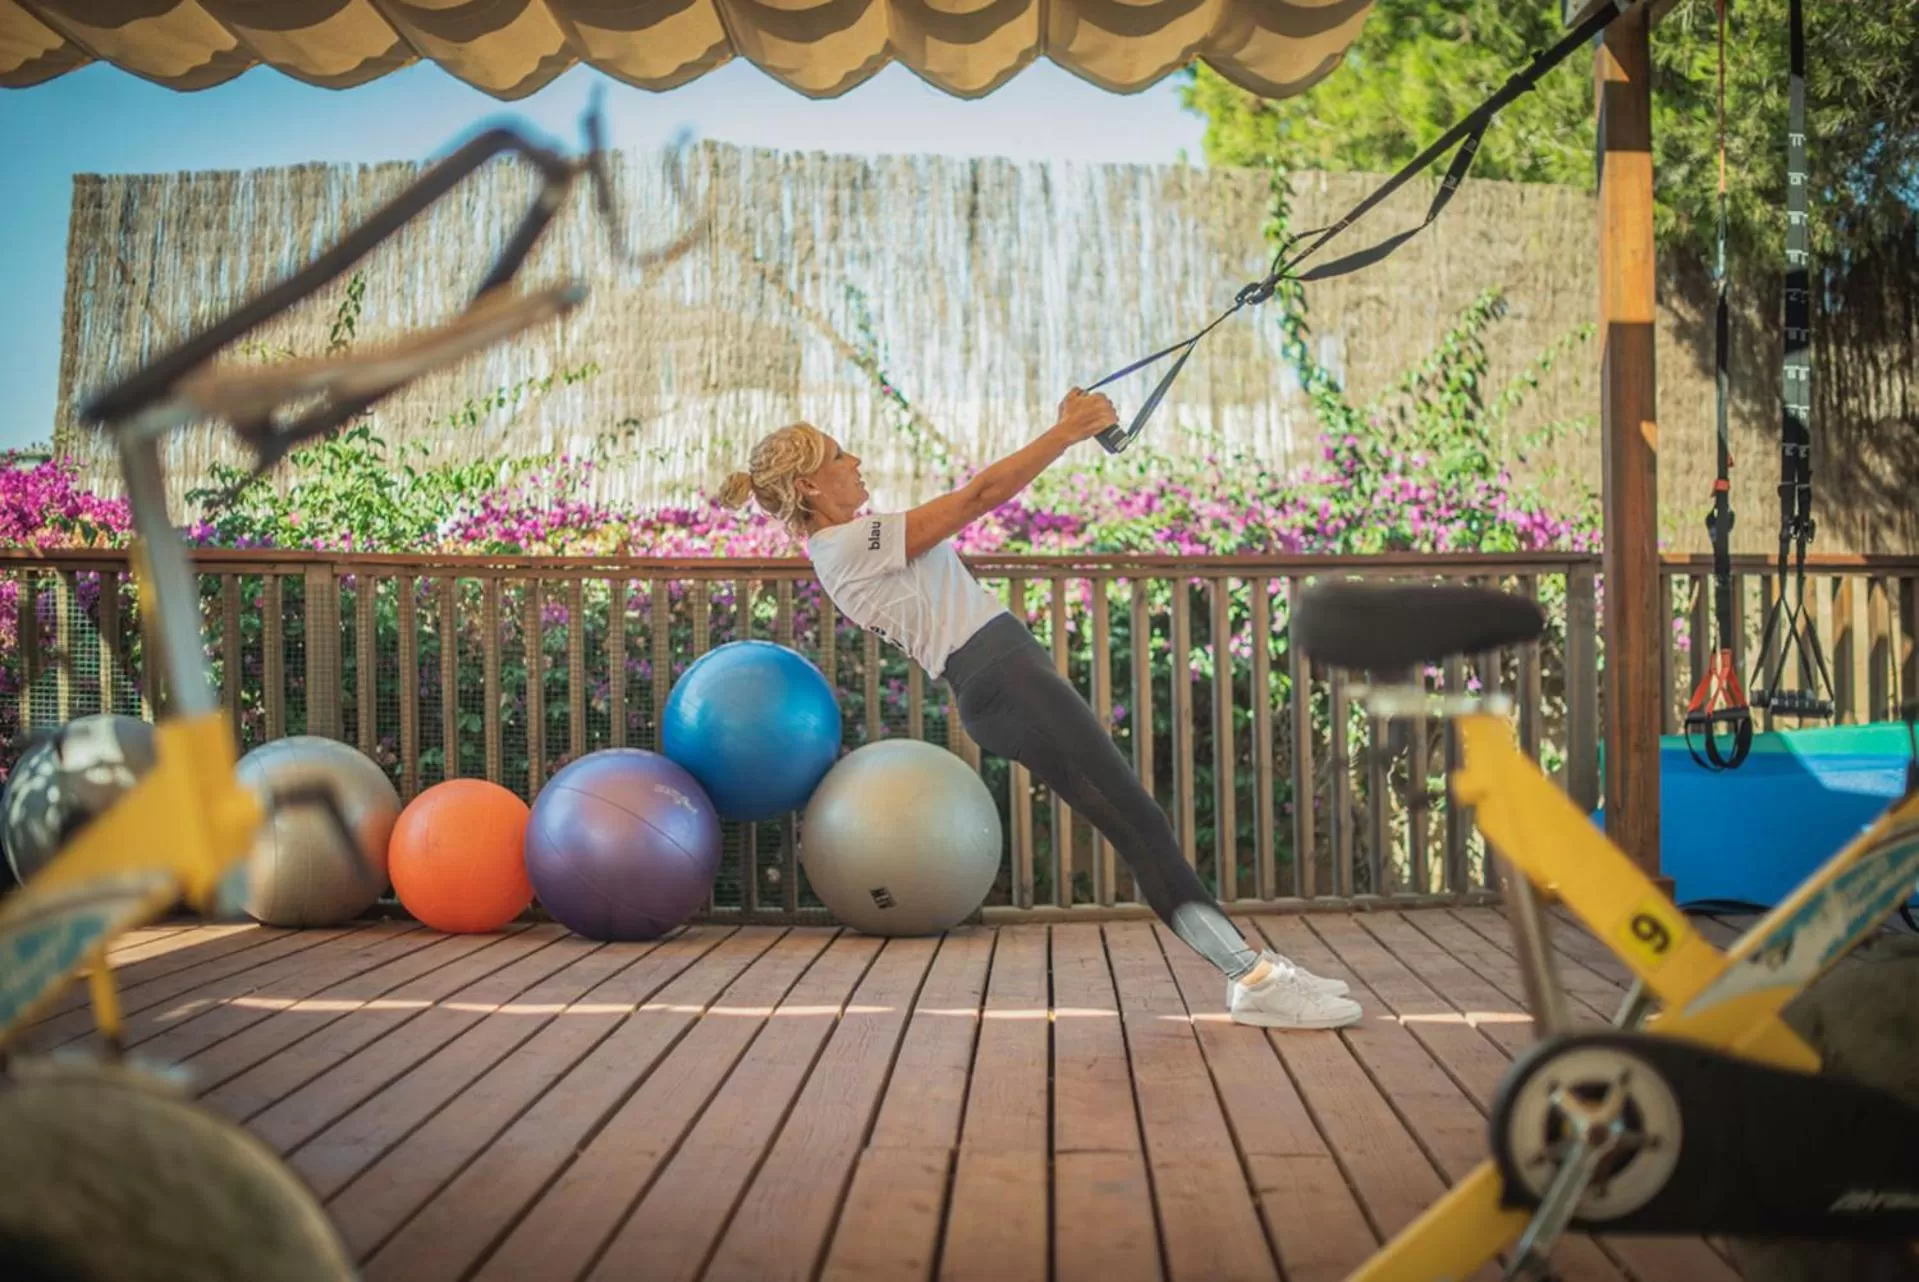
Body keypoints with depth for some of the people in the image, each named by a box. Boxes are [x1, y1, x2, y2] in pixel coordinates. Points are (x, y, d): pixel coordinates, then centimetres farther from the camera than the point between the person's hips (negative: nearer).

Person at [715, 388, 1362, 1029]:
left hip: (1004, 676, 11)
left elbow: (970, 502, 23)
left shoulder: (846, 546, 20)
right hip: (1004, 679, -11)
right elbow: (980, 495, -13)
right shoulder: (854, 543, -11)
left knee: (1138, 825, 7)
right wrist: (1069, 431, -8)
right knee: (1138, 821, -11)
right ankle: (1254, 979, -9)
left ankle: (1247, 965, 7)